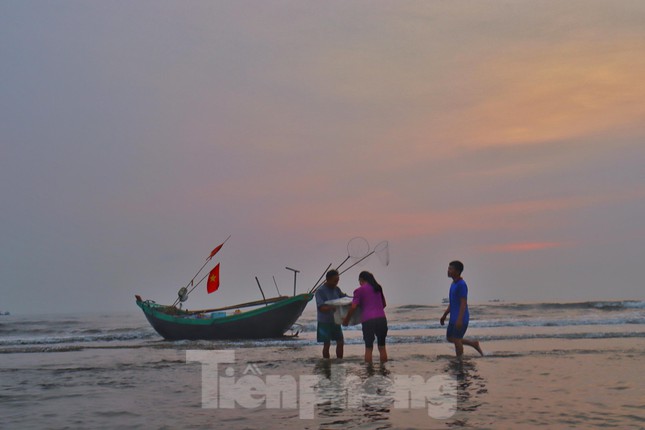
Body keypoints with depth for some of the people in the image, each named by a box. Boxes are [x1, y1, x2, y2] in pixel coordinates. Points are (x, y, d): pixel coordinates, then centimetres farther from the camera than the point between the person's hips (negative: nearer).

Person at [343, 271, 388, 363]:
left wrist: (346, 319, 5)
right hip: (381, 318, 4)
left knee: (368, 348, 7)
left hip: (368, 320, -4)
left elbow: (353, 307, -6)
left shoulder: (359, 290, 1)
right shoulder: (378, 288, 16)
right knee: (382, 347, 12)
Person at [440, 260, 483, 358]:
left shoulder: (462, 285, -17)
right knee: (450, 338, 15)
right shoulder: (454, 284, 12)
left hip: (461, 319, -9)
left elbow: (464, 303, -21)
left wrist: (459, 320, -25)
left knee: (456, 340, -3)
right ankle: (474, 344, 24)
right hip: (453, 318, 9)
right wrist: (444, 315, 21)